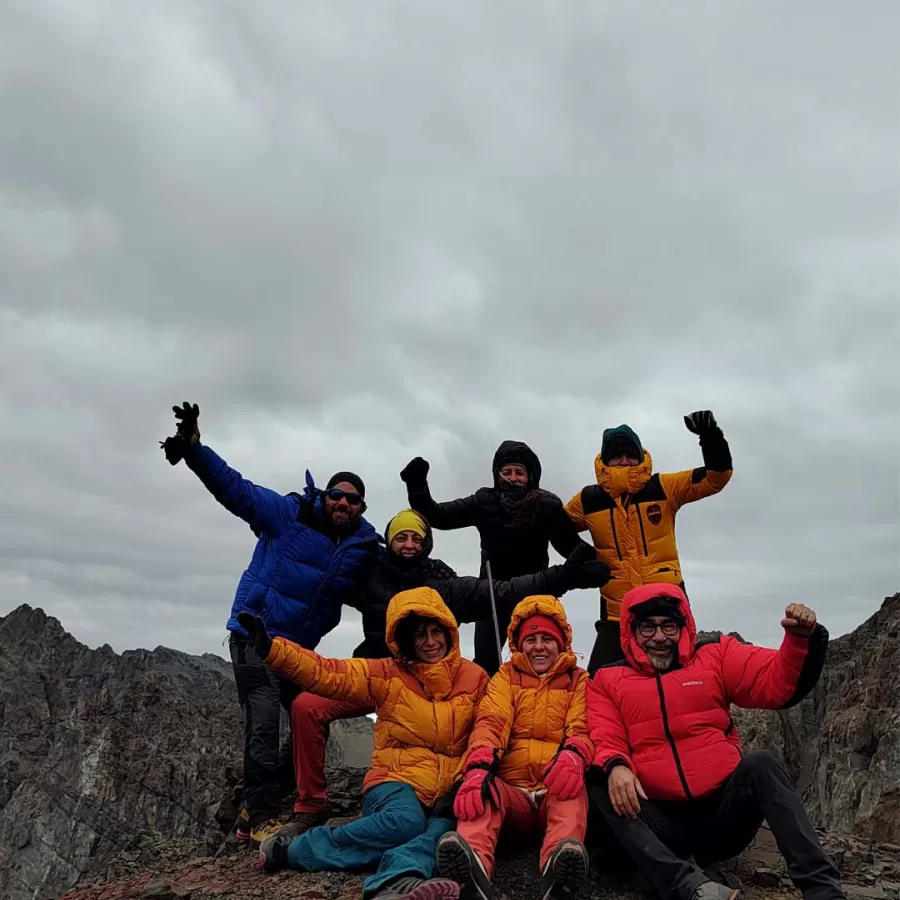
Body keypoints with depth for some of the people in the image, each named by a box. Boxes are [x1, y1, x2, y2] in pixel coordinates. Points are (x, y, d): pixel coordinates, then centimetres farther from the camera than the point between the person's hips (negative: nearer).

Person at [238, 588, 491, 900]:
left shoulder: (474, 678, 6)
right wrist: (271, 649, -20)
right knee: (404, 821, -34)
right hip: (396, 781, -2)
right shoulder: (387, 674, 2)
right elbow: (328, 674, -7)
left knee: (444, 827, -32)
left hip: (449, 793, 2)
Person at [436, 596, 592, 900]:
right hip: (511, 790, 1)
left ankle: (558, 873, -62)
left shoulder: (578, 681, 15)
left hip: (556, 790, 0)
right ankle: (474, 869, -60)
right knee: (482, 788, -32)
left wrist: (573, 756, -30)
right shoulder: (506, 677, 15)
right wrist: (479, 767, -28)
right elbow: (490, 723, -4)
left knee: (573, 791, -34)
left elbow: (583, 729, -2)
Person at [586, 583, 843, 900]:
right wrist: (615, 766, -26)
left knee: (761, 763, -26)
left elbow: (778, 682, -1)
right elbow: (606, 741, -3)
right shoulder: (607, 680, 6)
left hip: (726, 809, 1)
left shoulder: (715, 656, 8)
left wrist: (802, 637, -19)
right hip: (661, 820, 0)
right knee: (600, 791, -26)